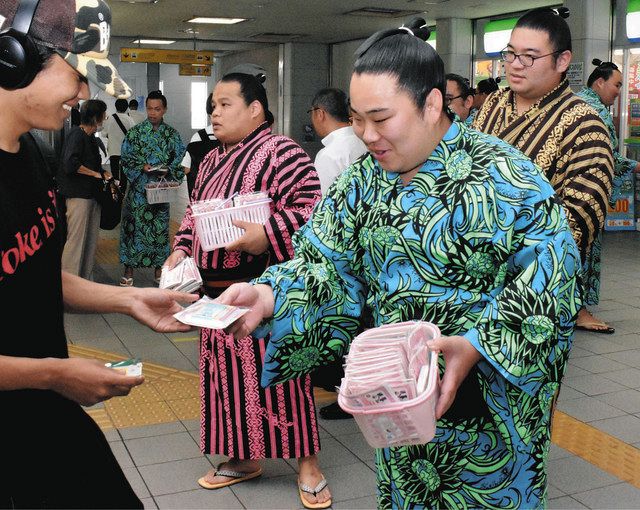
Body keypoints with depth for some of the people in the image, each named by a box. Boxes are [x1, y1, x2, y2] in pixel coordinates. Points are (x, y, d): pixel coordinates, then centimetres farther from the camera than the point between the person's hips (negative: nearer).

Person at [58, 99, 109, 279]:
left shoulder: (90, 137, 16)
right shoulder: (77, 135, -11)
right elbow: (71, 164, -23)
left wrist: (103, 174, 8)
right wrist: (97, 174, -14)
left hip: (91, 194, 9)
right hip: (78, 194, -9)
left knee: (91, 240, 12)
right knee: (76, 239, -7)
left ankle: (86, 280, 21)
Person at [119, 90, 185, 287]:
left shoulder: (172, 134, 5)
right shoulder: (135, 132, 1)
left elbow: (180, 159, 5)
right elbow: (125, 158, 1)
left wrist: (169, 170, -13)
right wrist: (142, 167, -15)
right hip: (138, 188, -1)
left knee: (160, 227, 7)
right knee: (133, 225, -1)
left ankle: (158, 267, 18)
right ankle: (129, 269, 8)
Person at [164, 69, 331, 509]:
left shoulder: (281, 151, -9)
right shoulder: (212, 161, 17)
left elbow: (311, 207, -17)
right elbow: (194, 213, 22)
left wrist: (267, 233, -28)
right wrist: (182, 248, 7)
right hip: (217, 288, 8)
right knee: (229, 373, 13)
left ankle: (307, 463, 13)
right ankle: (244, 459, 29)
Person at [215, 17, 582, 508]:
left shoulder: (505, 178, -19)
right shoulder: (365, 178, -1)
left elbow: (549, 287, -21)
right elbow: (327, 263, -4)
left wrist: (474, 346, -33)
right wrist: (271, 296, -23)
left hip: (486, 401, -5)